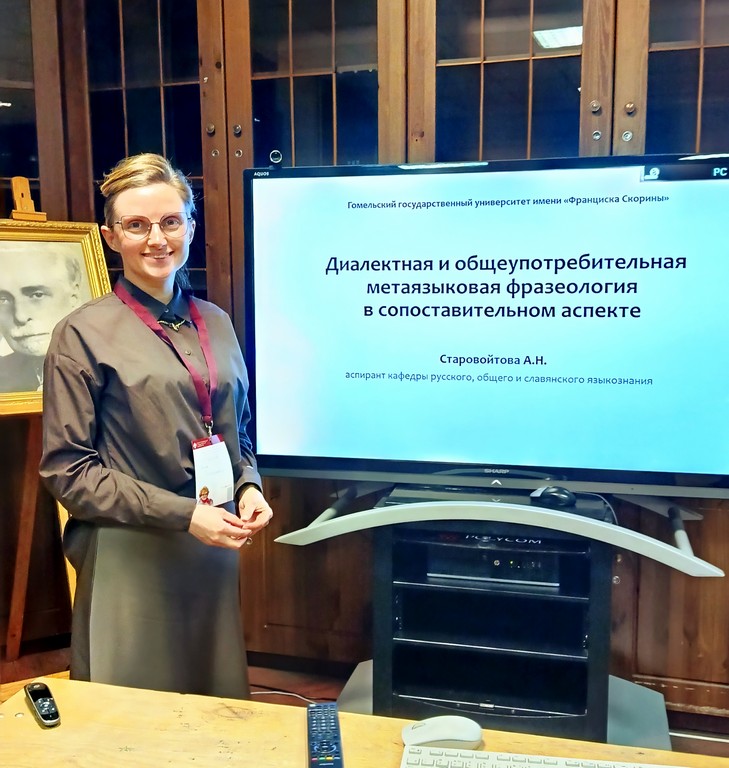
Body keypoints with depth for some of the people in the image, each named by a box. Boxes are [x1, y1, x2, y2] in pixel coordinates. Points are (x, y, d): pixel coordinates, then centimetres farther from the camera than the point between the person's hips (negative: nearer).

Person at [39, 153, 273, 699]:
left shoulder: (217, 324, 8)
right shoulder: (84, 335, -8)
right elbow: (67, 470, -10)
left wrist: (249, 487, -2)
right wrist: (181, 514, -15)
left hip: (215, 551, 5)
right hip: (131, 557, -5)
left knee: (221, 710, 17)